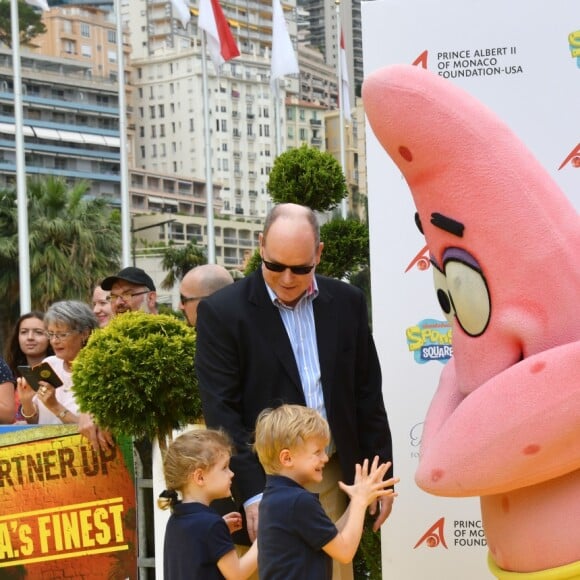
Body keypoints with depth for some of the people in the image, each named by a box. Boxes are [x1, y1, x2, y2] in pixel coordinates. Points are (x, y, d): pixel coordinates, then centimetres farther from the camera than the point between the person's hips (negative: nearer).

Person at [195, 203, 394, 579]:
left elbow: (367, 396, 11)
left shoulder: (347, 302, 5)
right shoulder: (222, 312, -7)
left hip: (334, 478, 4)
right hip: (263, 480, -3)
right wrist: (253, 492, -18)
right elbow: (222, 411, -10)